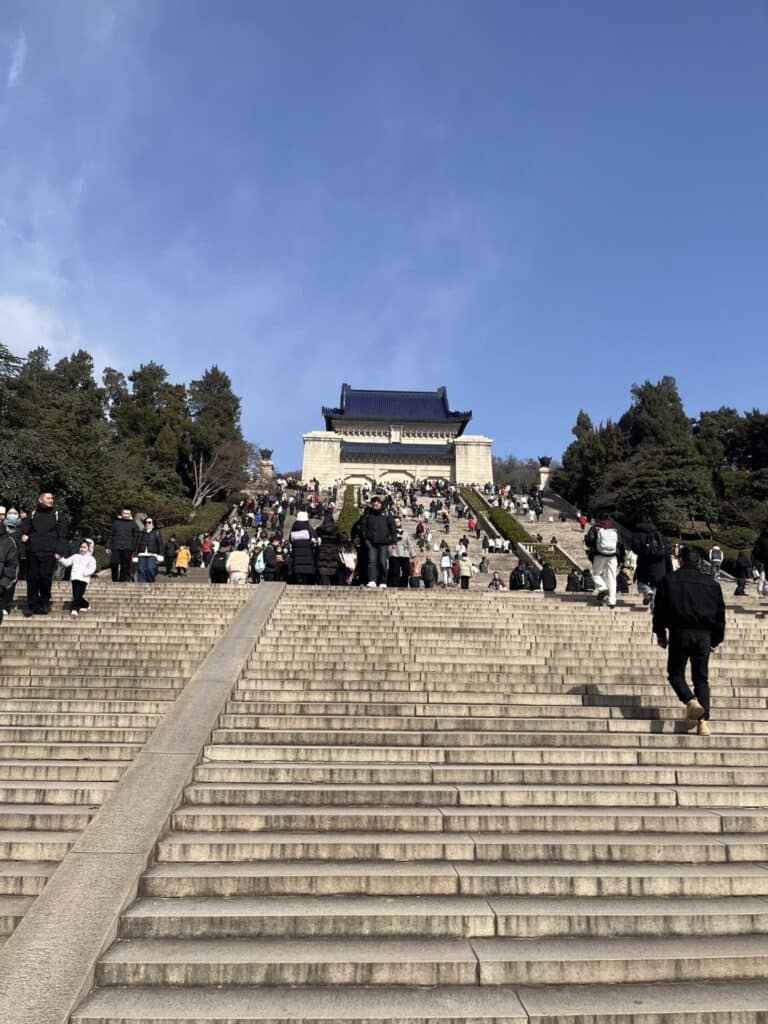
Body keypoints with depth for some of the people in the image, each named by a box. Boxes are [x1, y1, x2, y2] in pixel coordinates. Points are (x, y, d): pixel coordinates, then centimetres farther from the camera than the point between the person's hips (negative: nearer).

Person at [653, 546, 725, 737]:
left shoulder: (668, 580, 3)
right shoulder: (712, 583, 10)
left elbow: (659, 609, 2)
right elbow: (720, 613, 12)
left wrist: (660, 633, 11)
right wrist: (717, 639, 20)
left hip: (679, 633, -2)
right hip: (704, 635, 3)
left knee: (675, 673, 10)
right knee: (701, 678, 9)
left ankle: (691, 701, -17)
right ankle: (703, 721, 0)